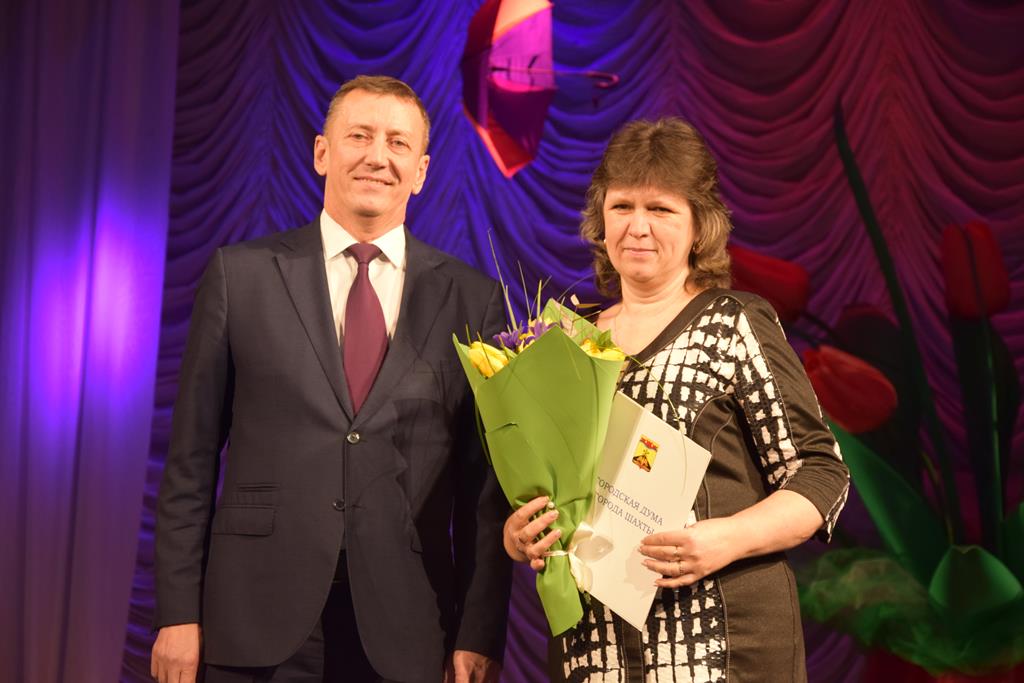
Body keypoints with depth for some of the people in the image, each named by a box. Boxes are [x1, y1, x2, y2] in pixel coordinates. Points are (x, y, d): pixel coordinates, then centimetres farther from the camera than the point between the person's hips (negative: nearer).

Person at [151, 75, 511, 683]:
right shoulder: (241, 274, 3)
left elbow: (486, 482, 3)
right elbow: (192, 460, 3)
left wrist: (480, 634, -1)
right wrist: (179, 612, -2)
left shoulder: (473, 299, 3)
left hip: (408, 634, 1)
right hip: (259, 627, 0)